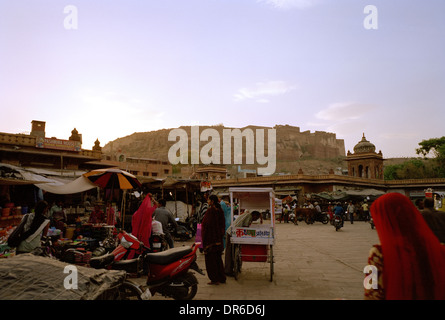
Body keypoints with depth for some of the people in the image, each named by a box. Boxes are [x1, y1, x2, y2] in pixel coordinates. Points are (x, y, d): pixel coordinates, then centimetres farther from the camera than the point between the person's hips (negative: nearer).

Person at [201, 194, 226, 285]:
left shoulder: (210, 210, -17)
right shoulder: (220, 210, 7)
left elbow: (206, 224, -20)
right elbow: (223, 224, 12)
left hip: (210, 238, -8)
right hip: (218, 238, 8)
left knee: (210, 258, 3)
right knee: (218, 258, 16)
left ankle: (215, 279, 7)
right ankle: (222, 278, 22)